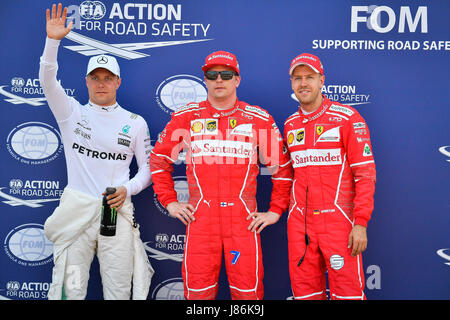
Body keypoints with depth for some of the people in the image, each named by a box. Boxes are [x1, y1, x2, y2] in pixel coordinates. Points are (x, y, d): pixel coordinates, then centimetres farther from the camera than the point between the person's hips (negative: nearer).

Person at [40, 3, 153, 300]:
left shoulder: (135, 122, 7)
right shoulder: (72, 113, 7)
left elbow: (149, 167, 9)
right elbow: (48, 81, -9)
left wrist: (128, 189, -9)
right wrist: (53, 41, -22)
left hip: (117, 210, 0)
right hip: (76, 209, 0)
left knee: (118, 291, 7)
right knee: (72, 289, 6)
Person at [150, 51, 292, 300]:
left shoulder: (260, 119, 6)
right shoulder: (186, 117, 7)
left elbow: (282, 167, 11)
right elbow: (159, 159, 15)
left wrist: (276, 211, 6)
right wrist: (169, 202, 9)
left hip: (243, 219, 0)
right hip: (199, 216, 1)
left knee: (248, 290, 3)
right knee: (198, 290, 5)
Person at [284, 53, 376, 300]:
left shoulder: (347, 118, -4)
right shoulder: (290, 125, 12)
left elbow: (365, 173, -8)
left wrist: (361, 223, -13)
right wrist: (279, 211, 12)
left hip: (338, 219, -4)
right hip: (299, 222, 5)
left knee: (347, 289, 0)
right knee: (304, 290, 10)